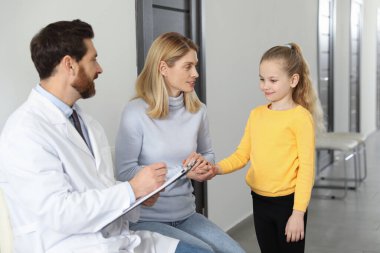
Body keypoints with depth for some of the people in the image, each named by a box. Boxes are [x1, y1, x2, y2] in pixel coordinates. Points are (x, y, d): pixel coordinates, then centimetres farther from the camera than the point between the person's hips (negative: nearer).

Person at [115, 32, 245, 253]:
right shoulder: (136, 112, -13)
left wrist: (205, 167, -8)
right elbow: (125, 172, -15)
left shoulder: (198, 110, 3)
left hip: (186, 215, 6)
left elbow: (208, 153, 17)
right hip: (146, 219, -5)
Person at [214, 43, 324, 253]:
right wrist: (217, 168, -12)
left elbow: (306, 168, -14)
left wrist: (298, 212, -16)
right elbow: (242, 155, 7)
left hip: (287, 203, -5)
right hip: (260, 202, 5)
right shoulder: (256, 114, 4)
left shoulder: (301, 117, -13)